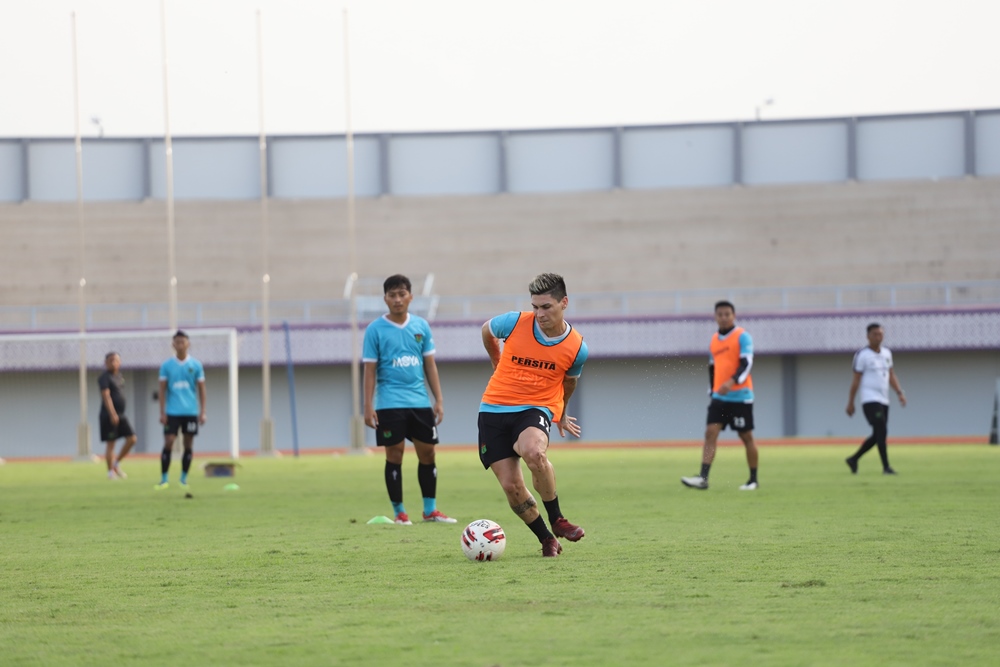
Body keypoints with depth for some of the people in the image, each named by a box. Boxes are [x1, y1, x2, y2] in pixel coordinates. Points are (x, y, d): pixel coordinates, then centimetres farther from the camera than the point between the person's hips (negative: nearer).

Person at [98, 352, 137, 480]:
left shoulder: (119, 376, 16)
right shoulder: (105, 378, -9)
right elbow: (106, 396, -19)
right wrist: (112, 414, -28)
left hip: (120, 415, 8)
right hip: (109, 416, -8)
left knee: (132, 439, 1)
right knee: (111, 444, -5)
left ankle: (117, 464, 14)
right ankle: (111, 471, 2)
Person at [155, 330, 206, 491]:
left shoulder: (196, 365, 4)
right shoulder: (167, 366, 3)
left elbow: (201, 389, 6)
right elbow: (162, 390, 3)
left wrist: (202, 412, 0)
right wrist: (162, 412, -3)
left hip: (190, 412, 1)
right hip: (172, 412, -1)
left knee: (188, 445, 4)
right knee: (168, 443, -8)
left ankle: (184, 479, 14)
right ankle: (164, 480, -2)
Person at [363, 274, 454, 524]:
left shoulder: (421, 326, 7)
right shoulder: (375, 330, -2)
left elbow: (429, 364, 11)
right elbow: (370, 370, -1)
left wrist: (439, 399, 6)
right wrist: (368, 406, -6)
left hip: (420, 401, 3)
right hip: (390, 403, -3)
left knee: (427, 451, 4)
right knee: (395, 453, -1)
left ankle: (430, 510, 13)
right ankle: (399, 512, 8)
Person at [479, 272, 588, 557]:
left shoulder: (576, 348, -7)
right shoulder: (515, 322, -10)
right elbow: (487, 330, 15)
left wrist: (560, 413, 31)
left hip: (536, 408, -2)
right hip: (495, 407, 2)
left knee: (533, 452, -35)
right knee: (511, 486, -8)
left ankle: (556, 520, -14)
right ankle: (547, 540, 13)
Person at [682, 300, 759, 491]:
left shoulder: (742, 337, -7)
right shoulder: (714, 340, 13)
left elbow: (746, 364, -17)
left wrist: (732, 382, -31)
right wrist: (712, 392, 19)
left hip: (740, 396, -5)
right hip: (719, 397, 5)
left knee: (746, 437, 3)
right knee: (710, 433, -9)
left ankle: (753, 480, 15)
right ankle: (703, 478, -18)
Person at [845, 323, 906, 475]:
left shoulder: (886, 353, 13)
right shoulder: (862, 355, -6)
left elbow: (891, 375, 19)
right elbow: (856, 380, -4)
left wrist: (899, 392, 6)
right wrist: (850, 403, -4)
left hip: (883, 400, 7)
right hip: (870, 400, -7)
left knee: (878, 436, 10)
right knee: (881, 431, -15)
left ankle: (854, 459, 25)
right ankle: (886, 467, -13)